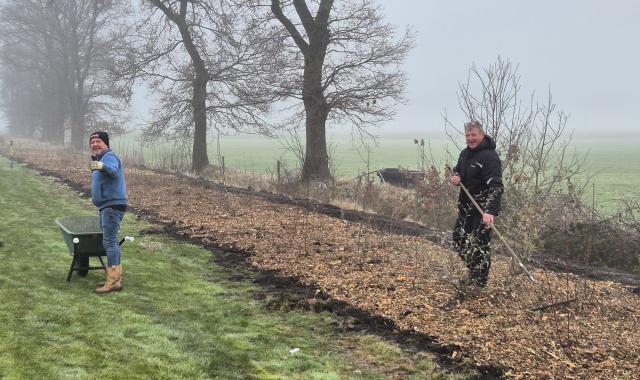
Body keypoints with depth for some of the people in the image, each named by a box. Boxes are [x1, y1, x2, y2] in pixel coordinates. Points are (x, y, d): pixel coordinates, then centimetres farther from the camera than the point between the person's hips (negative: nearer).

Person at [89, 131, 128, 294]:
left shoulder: (109, 156, -12)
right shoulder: (100, 158, 20)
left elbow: (114, 172, -35)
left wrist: (102, 166, -54)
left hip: (113, 205, -11)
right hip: (107, 206, 11)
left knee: (110, 242, -13)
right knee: (111, 242, 15)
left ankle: (113, 281, -14)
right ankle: (116, 278, 22)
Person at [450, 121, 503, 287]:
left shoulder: (489, 156, -20)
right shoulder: (465, 153, 8)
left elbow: (496, 186, -29)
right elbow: (458, 170, 27)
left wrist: (491, 211, -42)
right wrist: (455, 177, 1)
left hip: (483, 208, -9)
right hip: (465, 205, 9)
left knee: (479, 245, -7)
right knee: (459, 238, 16)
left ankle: (480, 283, 5)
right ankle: (473, 272, 33)